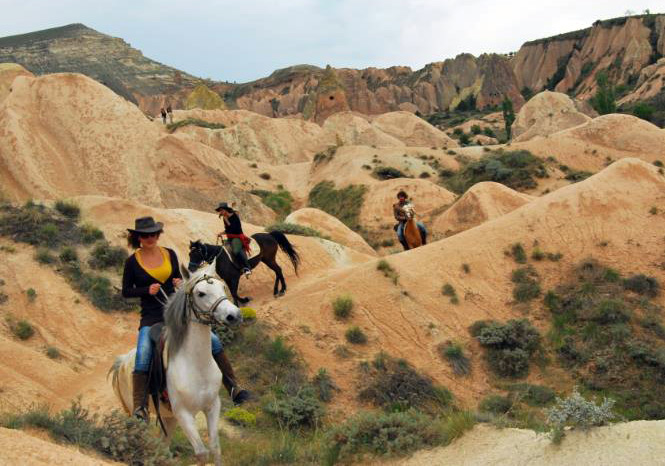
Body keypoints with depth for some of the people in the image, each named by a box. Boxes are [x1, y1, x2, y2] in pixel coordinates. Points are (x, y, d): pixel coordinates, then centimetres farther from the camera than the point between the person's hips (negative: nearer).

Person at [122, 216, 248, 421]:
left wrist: (180, 282, -6)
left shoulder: (170, 254, 5)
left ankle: (233, 388, 0)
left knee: (214, 341, -8)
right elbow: (126, 291, 2)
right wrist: (147, 290, -15)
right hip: (151, 318, -3)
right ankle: (140, 407, -17)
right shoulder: (132, 262, -3)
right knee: (142, 358, -25)